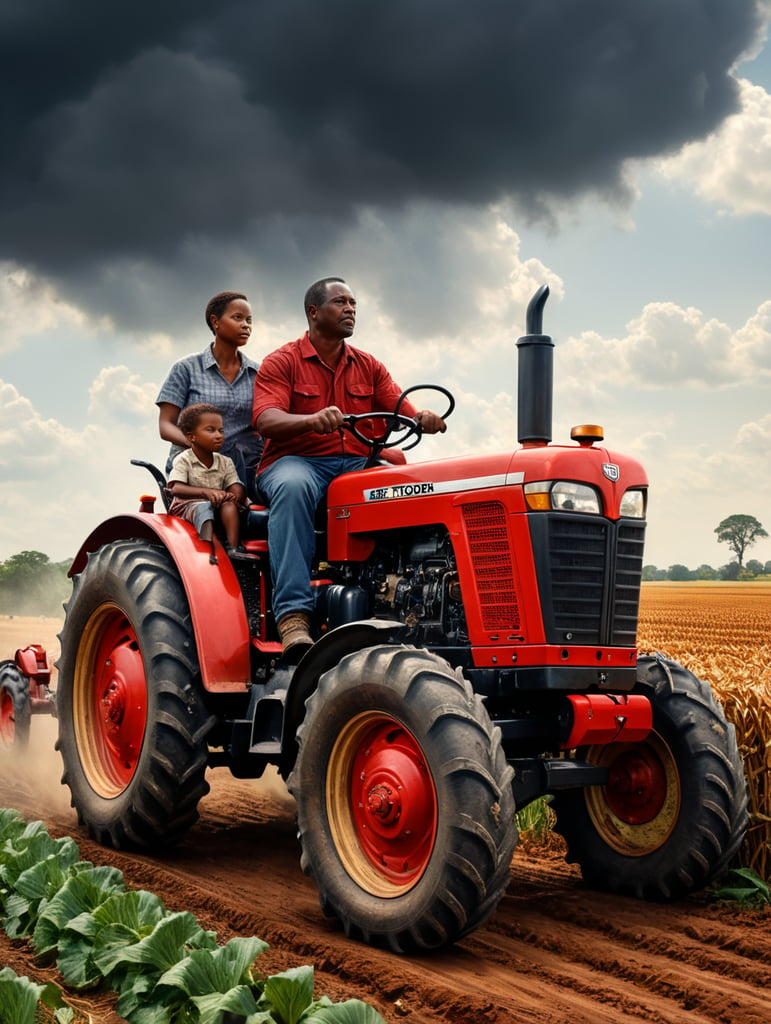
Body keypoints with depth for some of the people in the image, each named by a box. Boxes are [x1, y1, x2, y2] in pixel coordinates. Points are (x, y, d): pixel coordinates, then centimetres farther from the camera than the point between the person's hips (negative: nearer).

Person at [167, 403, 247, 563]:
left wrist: (236, 495, -26)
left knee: (229, 505, -30)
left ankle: (232, 548, -45)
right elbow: (176, 489, -17)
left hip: (217, 505, 4)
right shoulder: (183, 460, -2)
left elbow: (237, 488, 2)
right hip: (188, 506, -4)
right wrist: (206, 492, -32)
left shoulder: (225, 462, 11)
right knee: (203, 507, -38)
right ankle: (209, 550, -59)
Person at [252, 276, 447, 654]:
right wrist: (312, 419, -34)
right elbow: (265, 420, -13)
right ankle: (293, 615, -44)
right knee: (293, 487, -40)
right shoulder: (281, 362, 4)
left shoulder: (369, 367, 18)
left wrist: (425, 419, -18)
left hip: (358, 464, 4)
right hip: (295, 461, -4)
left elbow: (404, 414, 8)